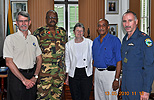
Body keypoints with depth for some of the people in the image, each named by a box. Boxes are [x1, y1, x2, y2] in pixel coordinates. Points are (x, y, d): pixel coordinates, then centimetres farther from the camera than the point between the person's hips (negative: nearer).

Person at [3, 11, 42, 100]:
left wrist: (35, 77, -5)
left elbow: (39, 59, 10)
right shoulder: (10, 39, -4)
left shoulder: (34, 39, 11)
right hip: (16, 76, -4)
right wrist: (24, 79, -16)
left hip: (32, 75, 4)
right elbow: (9, 62, -11)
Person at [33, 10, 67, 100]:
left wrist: (66, 69, 16)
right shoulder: (39, 32, -2)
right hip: (44, 72, -4)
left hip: (60, 72, 4)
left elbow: (67, 50, 19)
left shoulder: (63, 32, 10)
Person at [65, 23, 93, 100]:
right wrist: (67, 76, 8)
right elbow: (67, 61, 9)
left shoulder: (89, 43, 1)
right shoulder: (68, 44, 4)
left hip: (86, 73, -1)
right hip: (73, 74, 1)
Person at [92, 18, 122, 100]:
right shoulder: (95, 41, 11)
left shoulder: (114, 40, -8)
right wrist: (93, 76, 11)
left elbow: (119, 61, -12)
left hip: (110, 72, -6)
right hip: (97, 72, 6)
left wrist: (116, 79, -17)